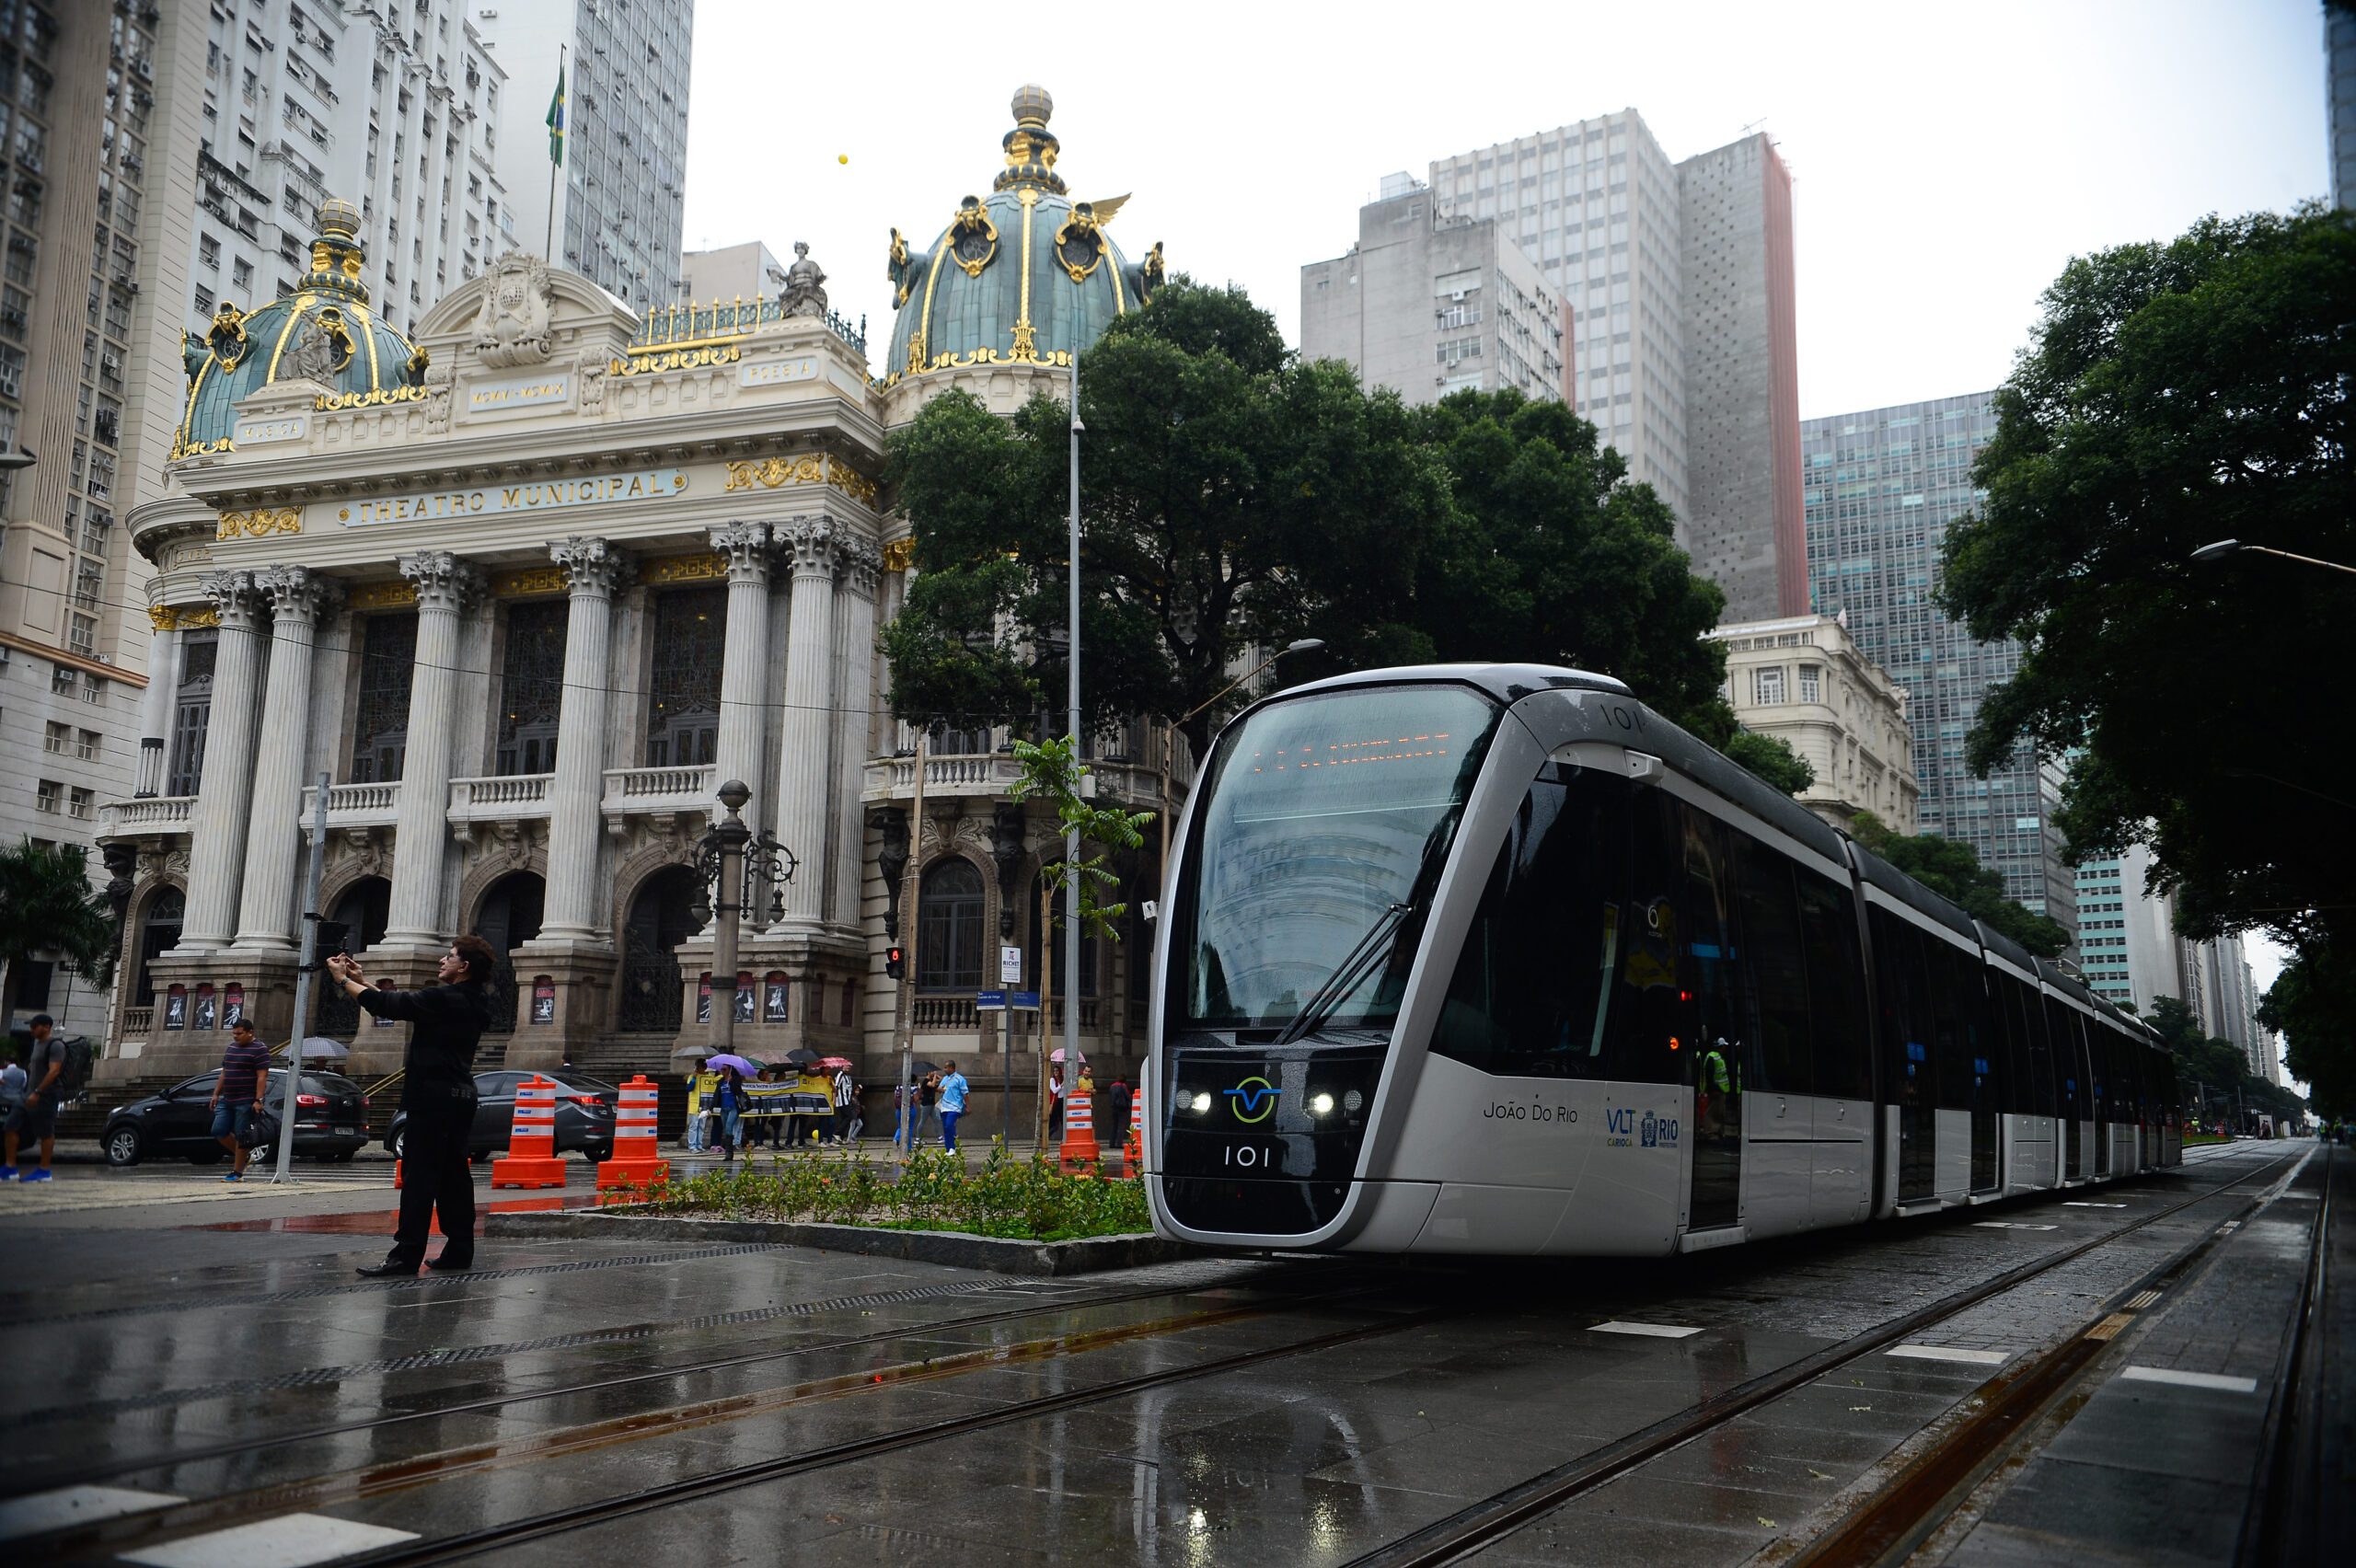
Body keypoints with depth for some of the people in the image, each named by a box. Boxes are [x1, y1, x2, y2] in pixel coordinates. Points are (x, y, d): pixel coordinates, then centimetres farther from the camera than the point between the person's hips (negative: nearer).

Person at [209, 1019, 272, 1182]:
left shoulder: (259, 1050, -8)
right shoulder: (232, 1048, 16)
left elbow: (262, 1077, -15)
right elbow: (223, 1073, 22)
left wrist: (258, 1100, -22)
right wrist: (216, 1094, 15)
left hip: (246, 1101, -8)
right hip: (227, 1100, 8)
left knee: (241, 1136, -4)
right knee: (218, 1131, 4)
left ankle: (237, 1173, 2)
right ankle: (244, 1156, 21)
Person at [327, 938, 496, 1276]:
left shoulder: (445, 1000, -15)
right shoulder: (473, 1003, 13)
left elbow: (389, 1005, -13)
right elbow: (401, 1004, 19)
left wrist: (343, 980, 1)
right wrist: (361, 980, 21)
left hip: (434, 1099, -9)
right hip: (460, 1097, 9)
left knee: (419, 1175, -8)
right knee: (453, 1175, 11)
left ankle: (407, 1254, -9)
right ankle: (459, 1250, 14)